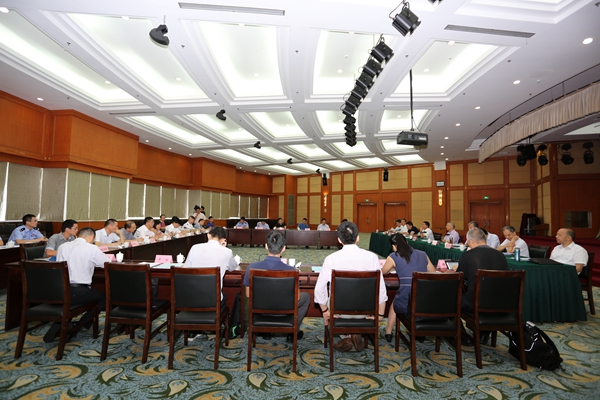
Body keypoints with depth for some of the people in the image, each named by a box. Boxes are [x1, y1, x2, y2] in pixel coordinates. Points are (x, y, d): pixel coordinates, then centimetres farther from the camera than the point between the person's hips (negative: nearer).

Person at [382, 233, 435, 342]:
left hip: (405, 305, -3)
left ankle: (388, 332, 41)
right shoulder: (423, 254, 7)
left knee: (394, 304, 33)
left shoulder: (393, 257, -2)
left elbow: (382, 272, 15)